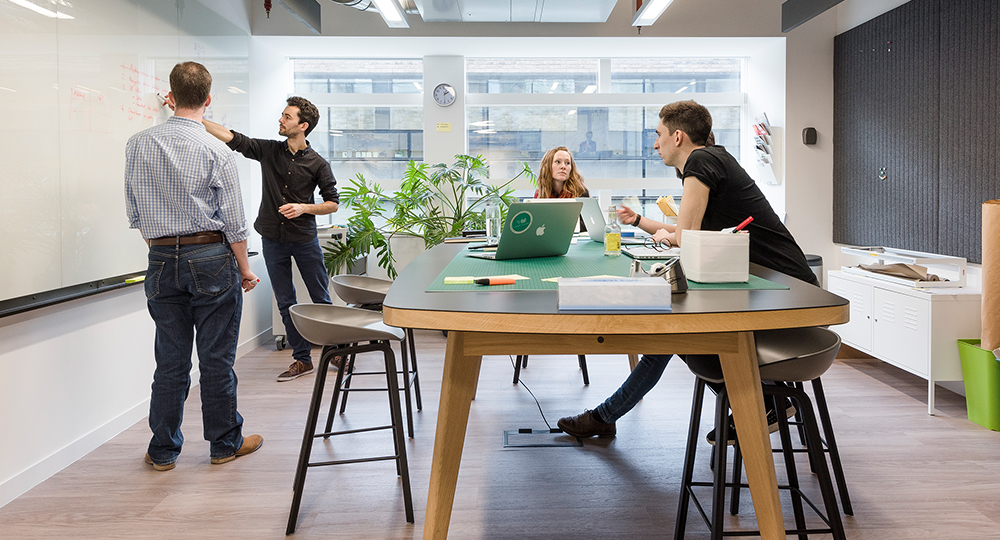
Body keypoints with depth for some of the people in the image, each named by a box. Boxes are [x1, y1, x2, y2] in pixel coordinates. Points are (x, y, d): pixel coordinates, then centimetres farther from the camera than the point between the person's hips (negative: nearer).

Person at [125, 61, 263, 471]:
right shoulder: (216, 152, -10)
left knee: (170, 360, 11)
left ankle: (163, 450, 20)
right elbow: (233, 222, -7)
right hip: (211, 258, -3)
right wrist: (244, 269, 3)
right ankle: (225, 443, 19)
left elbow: (135, 213, 9)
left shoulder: (137, 145, 2)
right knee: (217, 358, 6)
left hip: (161, 261, 4)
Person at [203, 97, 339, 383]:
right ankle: (302, 359, 17)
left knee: (321, 298, 4)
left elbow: (333, 202, 0)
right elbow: (230, 137, 0)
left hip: (304, 239, -3)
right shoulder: (268, 150, 3)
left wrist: (303, 207, -15)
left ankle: (336, 350, 22)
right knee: (286, 303, 7)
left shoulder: (317, 163, -4)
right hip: (273, 239, 3)